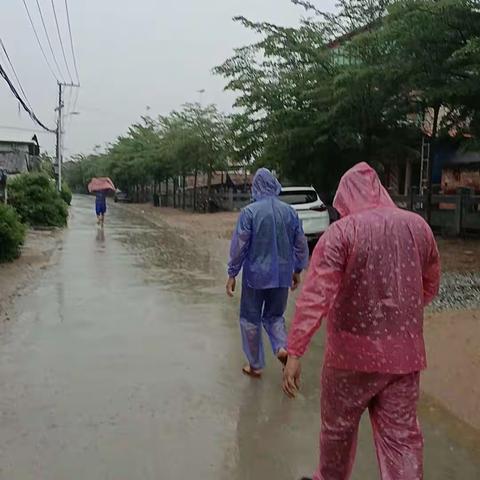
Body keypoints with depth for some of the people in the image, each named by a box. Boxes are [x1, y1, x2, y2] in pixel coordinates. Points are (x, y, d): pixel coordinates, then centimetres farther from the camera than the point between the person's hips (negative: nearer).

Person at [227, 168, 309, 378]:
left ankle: (255, 365, 19)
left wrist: (232, 274, -2)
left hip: (256, 275, -3)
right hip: (282, 275, 4)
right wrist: (297, 270, 18)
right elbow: (301, 245, 6)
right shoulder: (290, 211, 0)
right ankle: (282, 347, -4)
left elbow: (239, 245, -11)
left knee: (251, 319, 12)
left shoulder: (250, 211, -12)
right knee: (274, 315, 21)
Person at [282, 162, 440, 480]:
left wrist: (295, 353, -20)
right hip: (405, 351, 4)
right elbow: (430, 287, 14)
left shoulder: (341, 232, -13)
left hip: (354, 351, -3)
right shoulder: (418, 226, 2)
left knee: (338, 427, 19)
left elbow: (315, 297, -22)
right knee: (402, 435, 12)